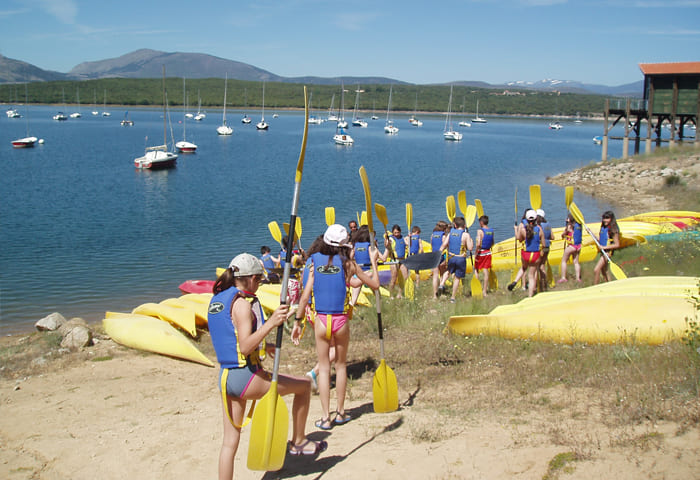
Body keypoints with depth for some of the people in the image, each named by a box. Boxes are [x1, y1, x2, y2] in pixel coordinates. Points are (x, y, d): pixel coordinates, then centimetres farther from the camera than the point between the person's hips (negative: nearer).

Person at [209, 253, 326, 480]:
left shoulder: (216, 300, 12)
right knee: (304, 385, 11)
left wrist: (262, 346, 30)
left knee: (230, 441, 12)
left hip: (225, 377, 8)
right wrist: (270, 323, -31)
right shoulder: (242, 303, -15)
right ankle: (298, 442, 23)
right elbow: (245, 348, -24)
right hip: (246, 377, -8)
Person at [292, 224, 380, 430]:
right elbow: (374, 284, 5)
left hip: (321, 321, 1)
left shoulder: (314, 262, -1)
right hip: (341, 321, -1)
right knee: (341, 365, 17)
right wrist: (373, 261, 17)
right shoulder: (348, 263, -4)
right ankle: (340, 413, 24)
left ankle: (326, 418, 9)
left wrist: (297, 322, 4)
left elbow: (305, 296, -2)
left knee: (324, 368, 9)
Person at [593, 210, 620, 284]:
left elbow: (617, 245, -16)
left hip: (608, 251, -9)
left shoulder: (613, 230, -15)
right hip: (602, 251, 9)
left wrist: (604, 247, -21)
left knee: (596, 270, -14)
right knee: (604, 272, 16)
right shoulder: (603, 227, 8)